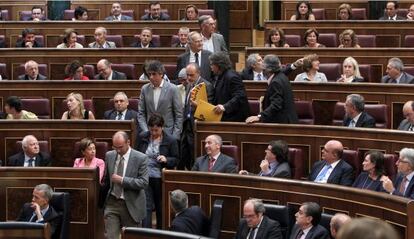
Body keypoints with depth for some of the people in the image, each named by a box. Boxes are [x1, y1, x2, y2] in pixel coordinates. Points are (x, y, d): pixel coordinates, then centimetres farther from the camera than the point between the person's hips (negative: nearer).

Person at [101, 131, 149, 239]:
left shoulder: (141, 158, -9)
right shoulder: (109, 156, 6)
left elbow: (144, 182, -16)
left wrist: (122, 180, -21)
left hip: (131, 205, -3)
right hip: (112, 203, 3)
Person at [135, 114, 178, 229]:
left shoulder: (171, 141, -5)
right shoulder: (142, 137, 2)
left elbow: (175, 160, 0)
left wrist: (166, 160, -20)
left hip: (160, 179, -1)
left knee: (161, 208, 12)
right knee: (146, 207, -5)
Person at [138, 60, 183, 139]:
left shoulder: (172, 89, -2)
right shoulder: (145, 89, 7)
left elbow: (179, 115, -1)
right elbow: (141, 114, 9)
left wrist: (175, 137, -7)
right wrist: (146, 132, -3)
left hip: (168, 134, -2)